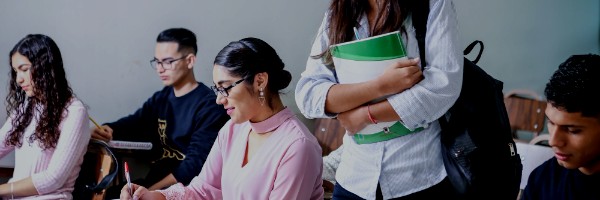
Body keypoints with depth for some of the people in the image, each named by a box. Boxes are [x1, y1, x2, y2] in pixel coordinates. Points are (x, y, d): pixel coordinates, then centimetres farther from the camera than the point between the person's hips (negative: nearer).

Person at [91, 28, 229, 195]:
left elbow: (196, 164, -18)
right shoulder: (160, 99, 15)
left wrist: (150, 191, -23)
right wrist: (105, 131, -16)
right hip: (153, 181, 7)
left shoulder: (209, 106, -11)